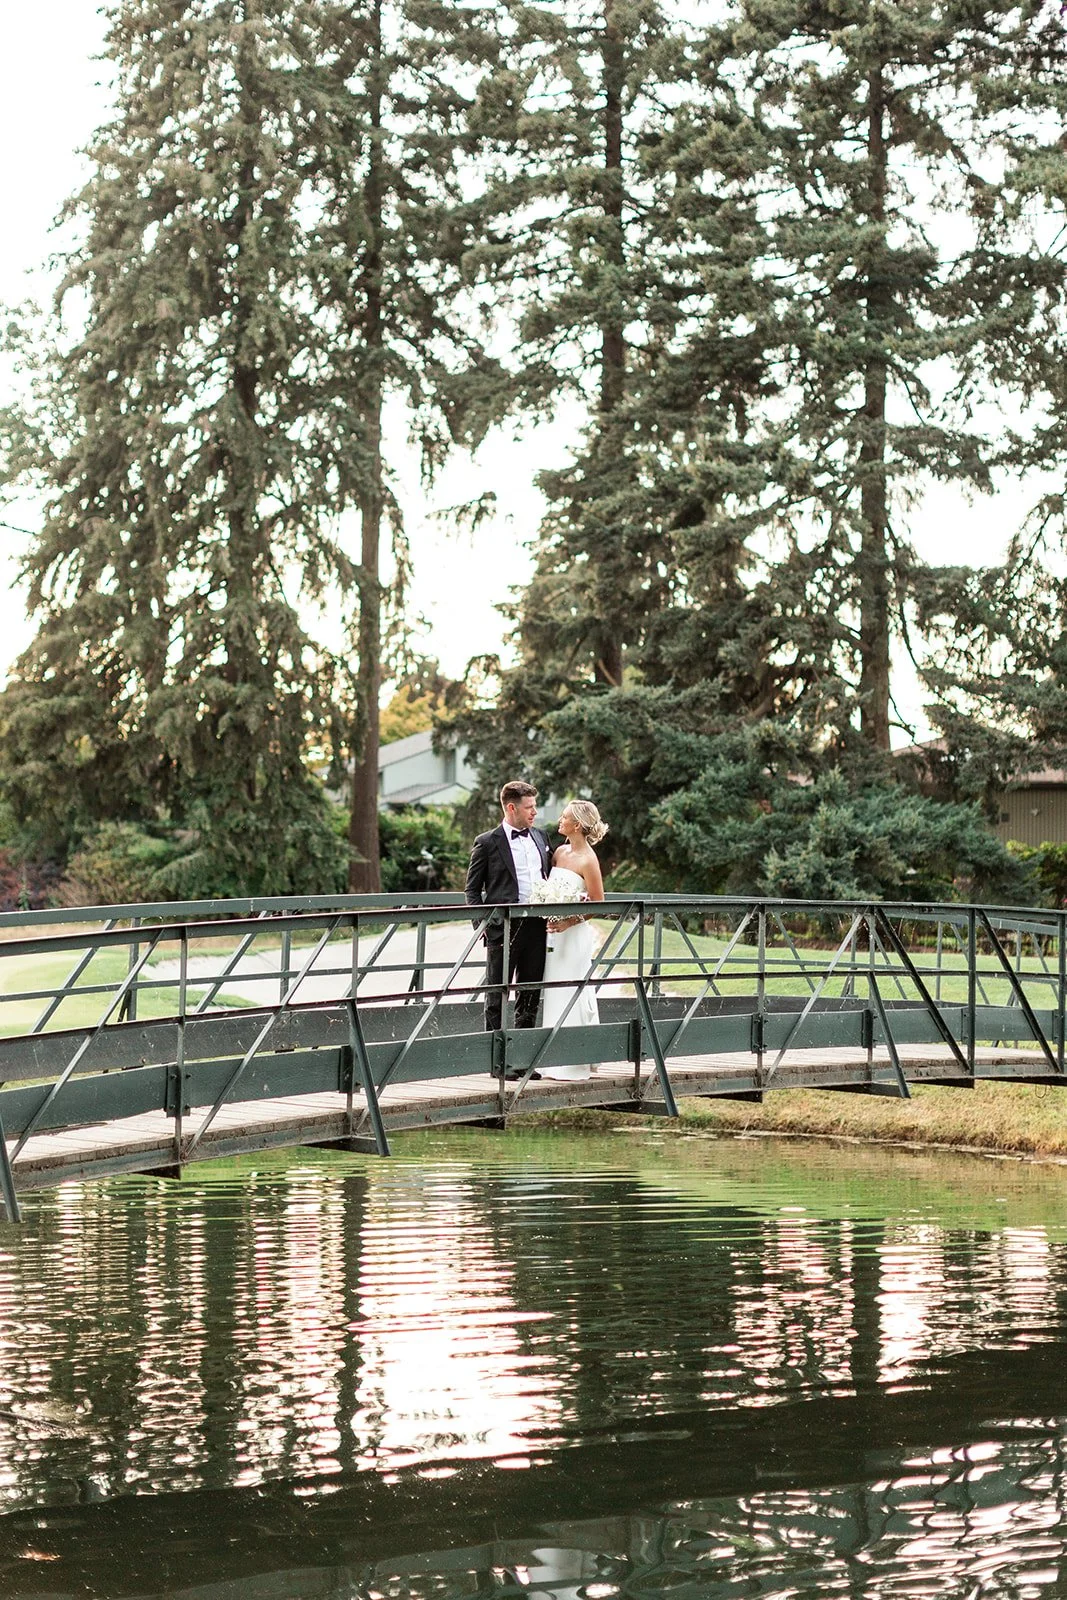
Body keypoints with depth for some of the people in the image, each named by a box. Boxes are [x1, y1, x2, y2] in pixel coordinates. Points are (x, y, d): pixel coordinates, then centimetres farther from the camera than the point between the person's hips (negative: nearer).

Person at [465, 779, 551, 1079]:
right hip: (503, 929, -5)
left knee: (530, 997, 10)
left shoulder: (540, 838, 13)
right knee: (497, 997, 1)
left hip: (536, 927, 5)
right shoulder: (487, 843, -3)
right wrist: (483, 924, -9)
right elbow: (472, 889, 0)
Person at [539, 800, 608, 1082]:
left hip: (574, 933, -8)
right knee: (554, 995, 10)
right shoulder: (560, 852, 10)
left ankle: (573, 1063, 3)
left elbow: (598, 903, -10)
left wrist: (569, 921, -18)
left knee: (571, 996, -3)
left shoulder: (588, 860, -12)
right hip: (554, 932, 8)